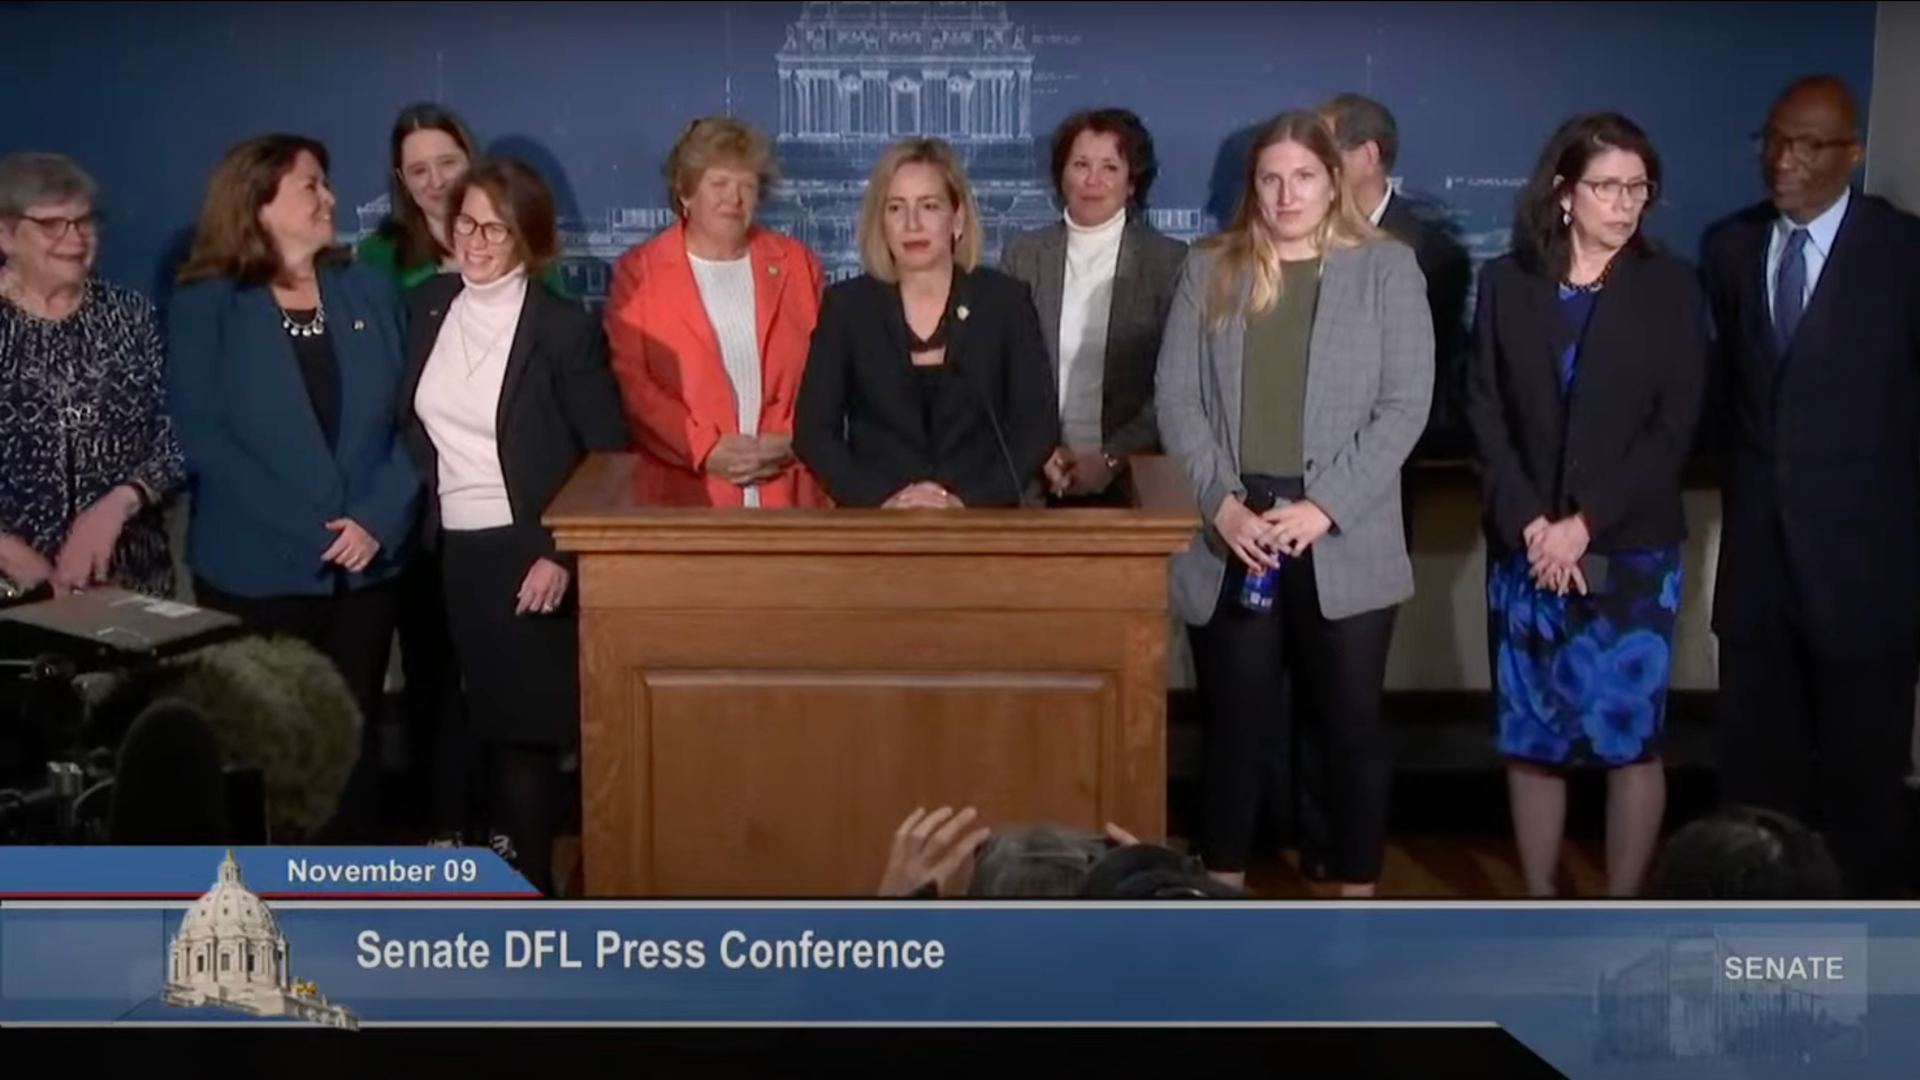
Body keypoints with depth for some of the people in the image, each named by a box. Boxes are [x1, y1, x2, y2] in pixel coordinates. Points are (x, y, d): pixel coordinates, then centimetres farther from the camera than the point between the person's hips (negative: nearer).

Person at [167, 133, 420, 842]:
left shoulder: (370, 292, 7)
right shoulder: (205, 305, -2)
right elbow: (201, 436, -9)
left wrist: (378, 519, -12)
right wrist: (302, 530, -16)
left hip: (364, 564, 3)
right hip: (254, 569, -3)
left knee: (353, 738, 9)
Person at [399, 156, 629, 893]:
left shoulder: (563, 328, -9)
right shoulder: (427, 306, 6)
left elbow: (609, 455, -9)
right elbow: (411, 425, 15)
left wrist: (562, 555, -14)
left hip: (525, 555, -5)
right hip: (449, 551, 5)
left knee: (522, 727, -2)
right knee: (481, 723, 9)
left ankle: (528, 886, 9)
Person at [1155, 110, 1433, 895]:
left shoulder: (1387, 268, 4)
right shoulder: (1209, 268, 9)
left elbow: (1406, 404, -3)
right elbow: (1177, 396, 4)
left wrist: (1325, 507, -13)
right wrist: (1221, 502, -10)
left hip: (1343, 544, -1)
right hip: (1231, 538, 1)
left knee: (1350, 725, 4)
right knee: (1236, 725, 6)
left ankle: (1357, 902, 14)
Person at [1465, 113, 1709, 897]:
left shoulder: (1671, 288, 1)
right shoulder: (1507, 282, 4)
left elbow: (1674, 430, -4)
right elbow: (1484, 415, 2)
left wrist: (1585, 522, -12)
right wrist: (1529, 523, -11)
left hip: (1631, 553, -1)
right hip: (1526, 550, 1)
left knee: (1631, 736, 0)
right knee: (1531, 737, 6)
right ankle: (1540, 906, 17)